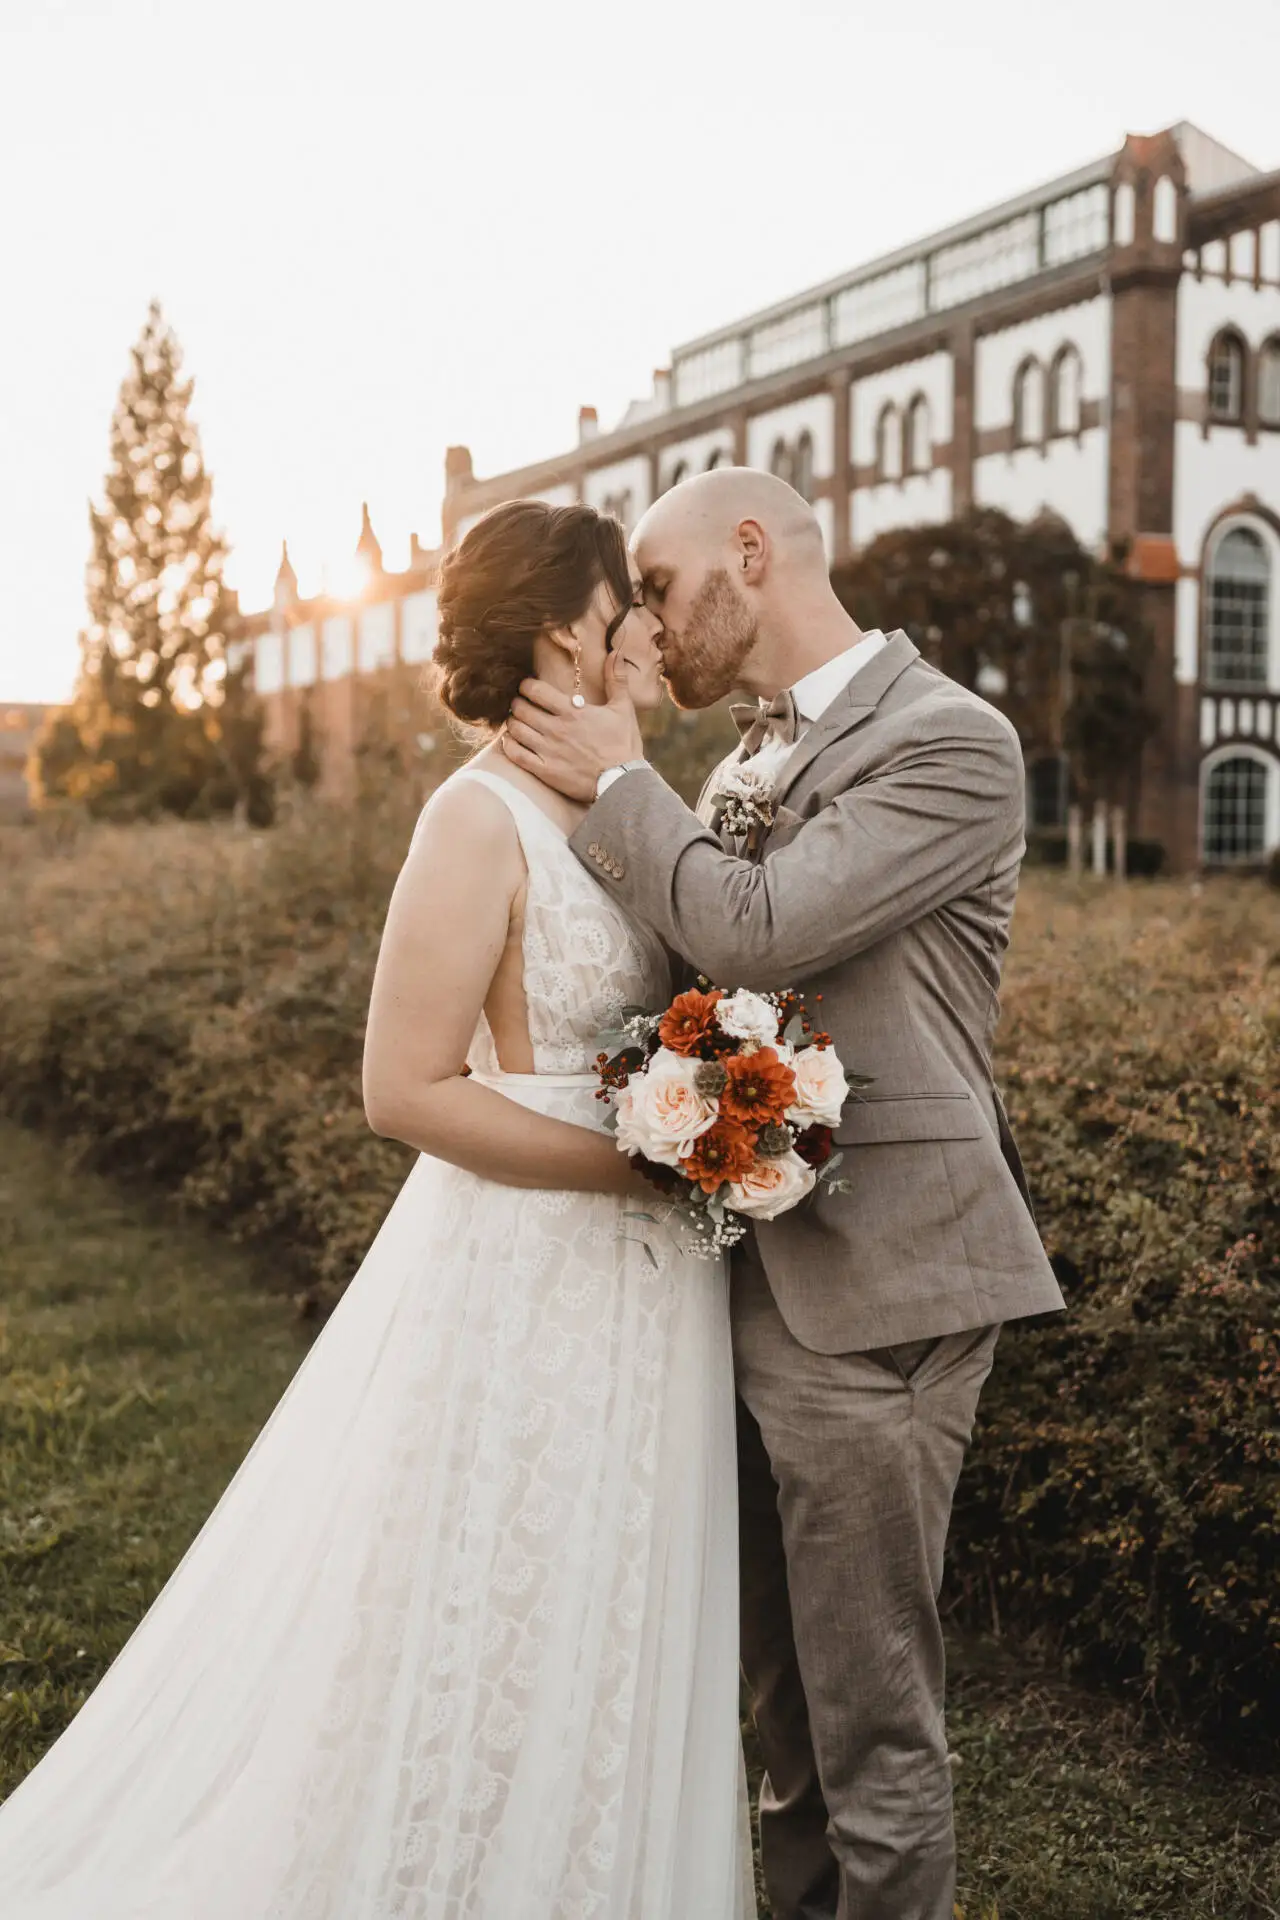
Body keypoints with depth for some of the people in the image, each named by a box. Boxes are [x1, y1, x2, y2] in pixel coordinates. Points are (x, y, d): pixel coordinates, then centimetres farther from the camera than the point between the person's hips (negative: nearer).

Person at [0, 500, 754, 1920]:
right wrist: (641, 1158, -19)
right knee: (495, 1642, 7)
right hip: (528, 1280, -8)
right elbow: (407, 1089, -20)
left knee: (607, 1643, 20)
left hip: (638, 1284, 8)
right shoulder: (482, 819, -17)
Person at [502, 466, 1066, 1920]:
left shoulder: (948, 742, -12)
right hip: (750, 1278, 9)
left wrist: (618, 785, -9)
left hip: (867, 1296, -8)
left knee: (870, 1718, 4)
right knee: (782, 1695, 21)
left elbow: (756, 931, -23)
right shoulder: (755, 753, 14)